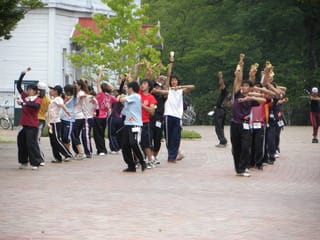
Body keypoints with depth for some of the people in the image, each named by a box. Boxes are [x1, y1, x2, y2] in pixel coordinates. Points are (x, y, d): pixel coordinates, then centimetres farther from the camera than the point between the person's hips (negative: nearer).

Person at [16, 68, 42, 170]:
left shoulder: (37, 99, -6)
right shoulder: (25, 97, 12)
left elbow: (36, 105, -29)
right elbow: (18, 86, 18)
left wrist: (24, 103, -34)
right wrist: (23, 74, 12)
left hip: (32, 126, -7)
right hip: (25, 125, 7)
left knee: (31, 143, -10)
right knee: (21, 142, 11)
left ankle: (35, 163, -4)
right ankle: (23, 162, 24)